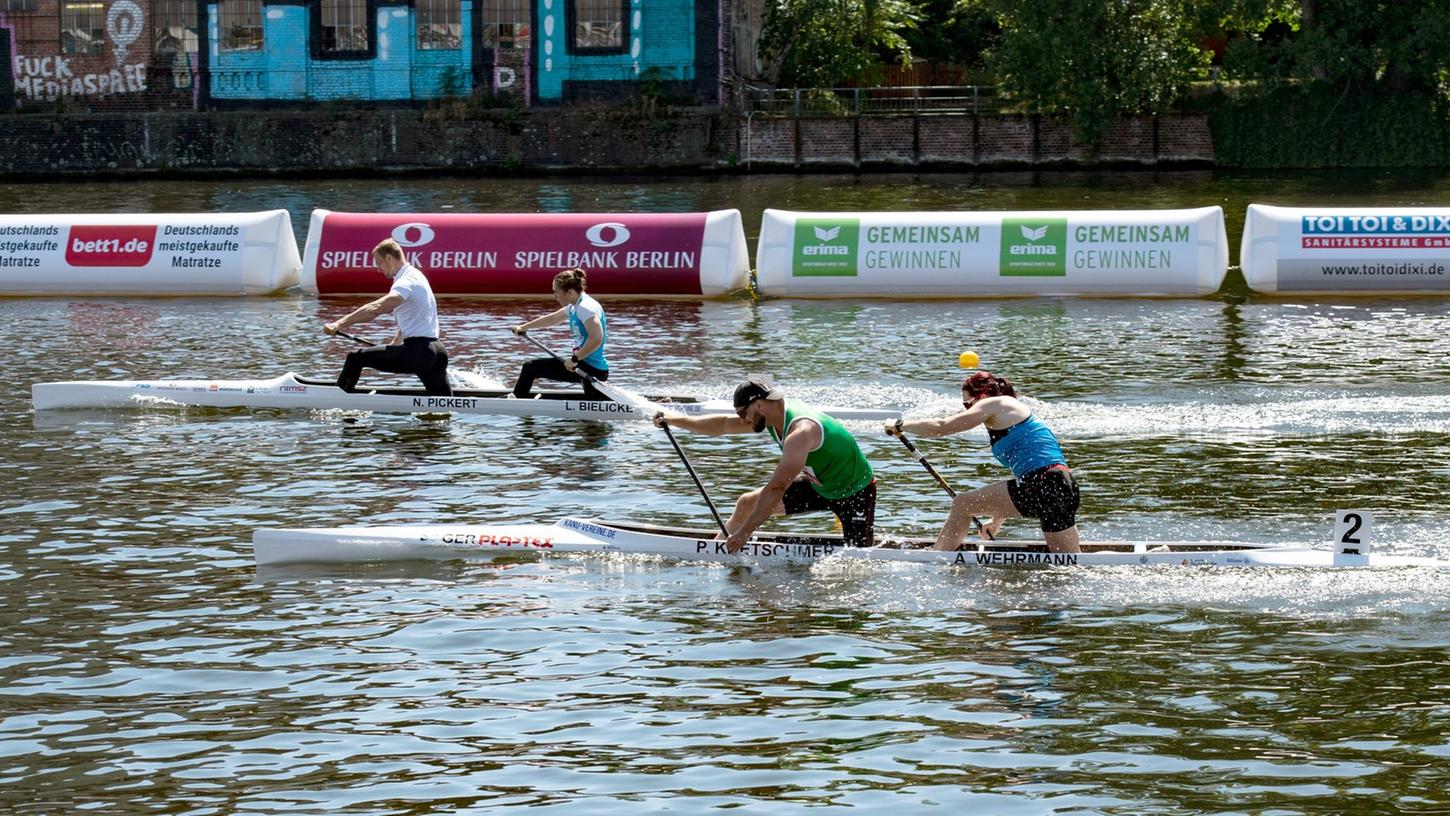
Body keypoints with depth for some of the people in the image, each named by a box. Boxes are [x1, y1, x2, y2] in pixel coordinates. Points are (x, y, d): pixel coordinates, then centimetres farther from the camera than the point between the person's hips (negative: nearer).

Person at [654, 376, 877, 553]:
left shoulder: (800, 432, -35)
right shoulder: (773, 416, -8)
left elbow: (776, 488, -37)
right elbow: (721, 425, 3)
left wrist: (744, 533, -35)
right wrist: (673, 420, -1)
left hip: (857, 491, -8)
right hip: (820, 485, 8)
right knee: (748, 503, 6)